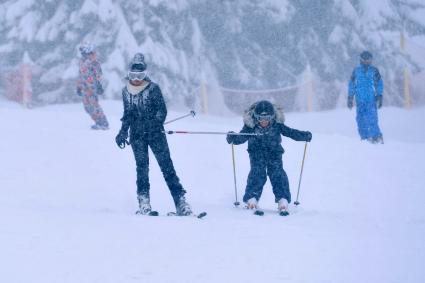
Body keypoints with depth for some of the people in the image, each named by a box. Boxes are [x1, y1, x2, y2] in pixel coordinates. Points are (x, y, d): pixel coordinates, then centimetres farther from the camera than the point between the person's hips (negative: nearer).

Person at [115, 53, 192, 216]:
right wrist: (123, 132, 11)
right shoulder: (126, 91, 11)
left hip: (155, 134, -3)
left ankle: (181, 202, -9)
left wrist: (155, 123, -18)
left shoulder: (153, 88, -2)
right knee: (141, 167, -3)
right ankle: (144, 203, 0)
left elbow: (162, 110, -5)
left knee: (166, 166, -7)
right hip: (137, 136, 3)